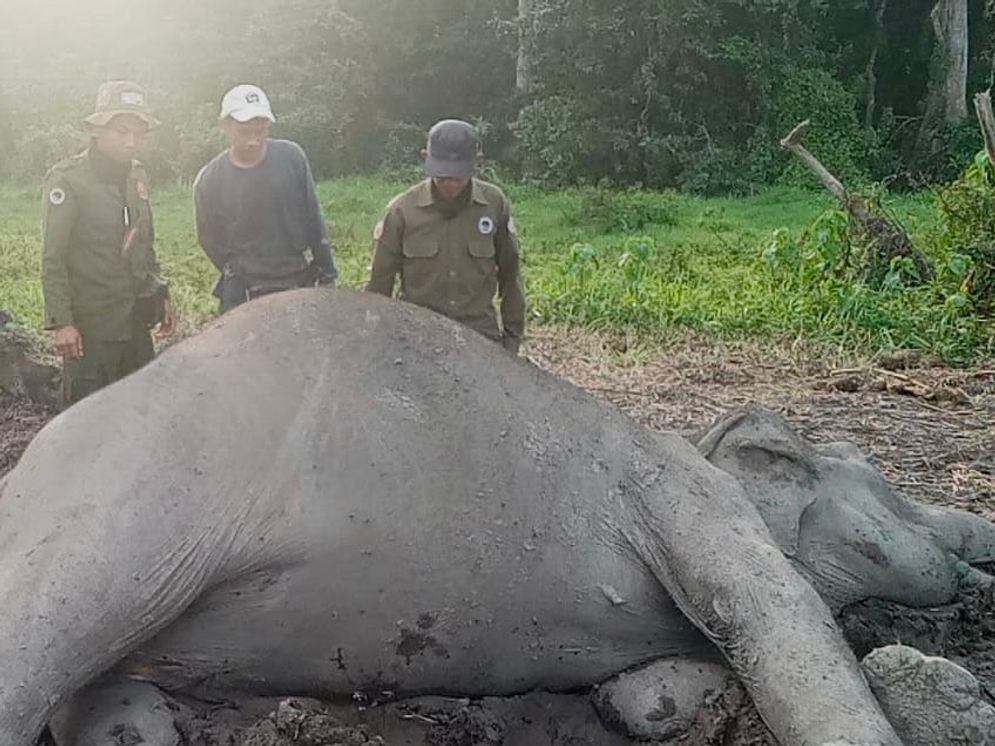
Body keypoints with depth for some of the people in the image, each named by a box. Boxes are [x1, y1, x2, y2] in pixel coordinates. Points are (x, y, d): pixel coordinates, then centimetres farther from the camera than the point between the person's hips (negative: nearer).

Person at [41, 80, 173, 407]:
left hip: (136, 323, 7)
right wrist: (61, 322, -18)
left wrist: (161, 295, 17)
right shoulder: (67, 180, -11)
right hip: (90, 327, -7)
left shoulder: (137, 176, 10)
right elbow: (53, 260, -13)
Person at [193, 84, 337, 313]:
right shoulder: (208, 182, -9)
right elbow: (210, 242, 4)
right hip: (244, 296, -1)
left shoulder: (291, 157, -7)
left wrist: (327, 274, 5)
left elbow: (313, 218, 2)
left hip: (299, 285, 2)